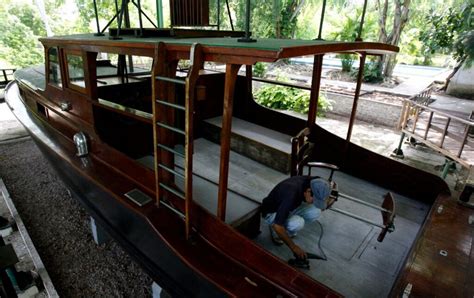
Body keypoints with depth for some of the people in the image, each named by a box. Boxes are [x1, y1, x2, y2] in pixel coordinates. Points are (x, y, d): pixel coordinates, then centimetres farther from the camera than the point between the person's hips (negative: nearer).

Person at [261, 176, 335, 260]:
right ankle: (275, 230, -2)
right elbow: (278, 227, -35)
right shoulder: (291, 195, -39)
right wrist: (293, 247, -27)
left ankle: (286, 229, 8)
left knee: (315, 212, -14)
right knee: (297, 223, -34)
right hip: (271, 213, -7)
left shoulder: (309, 182, -18)